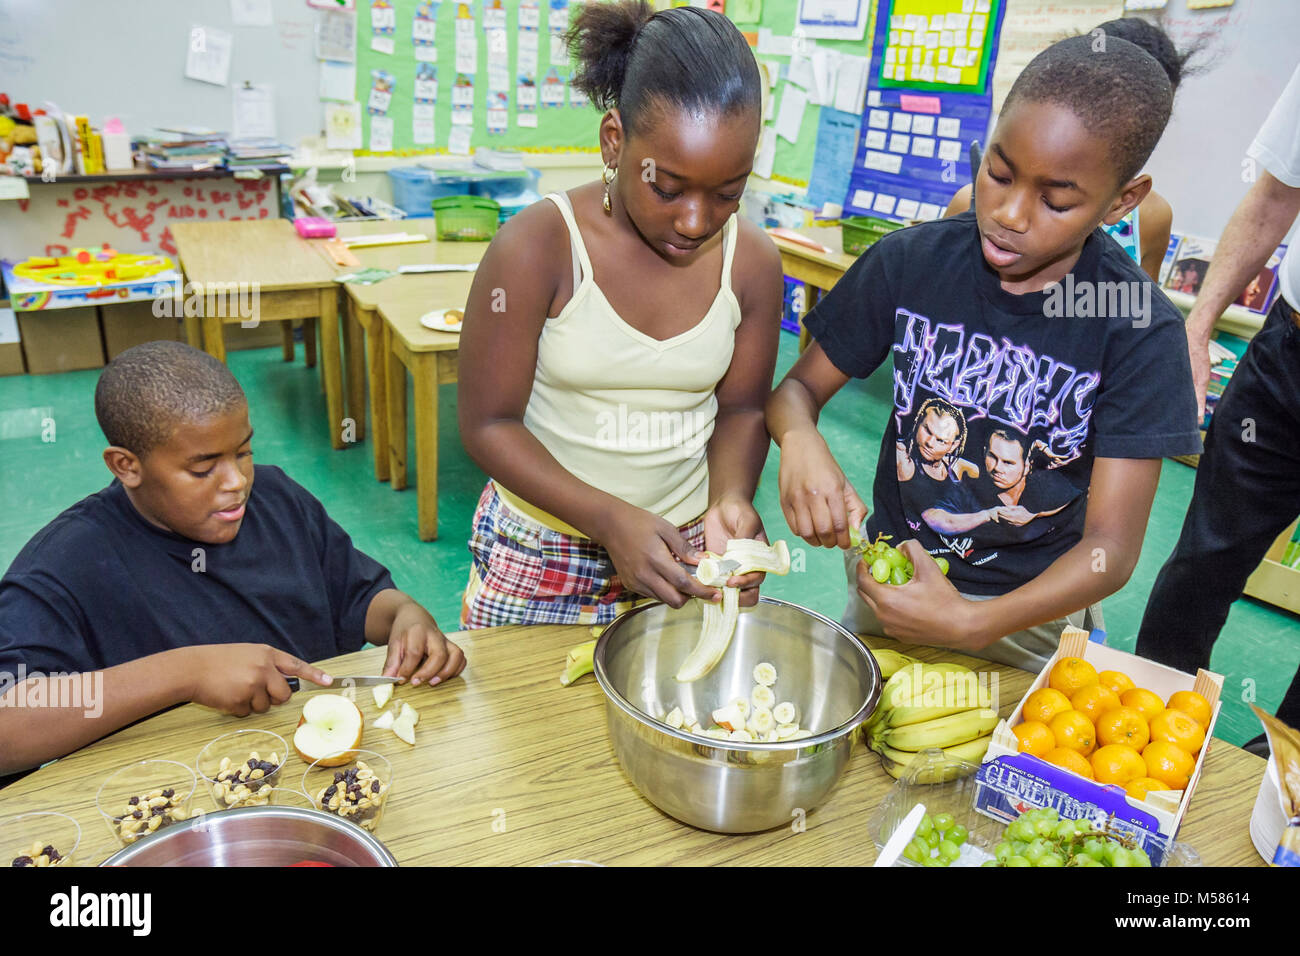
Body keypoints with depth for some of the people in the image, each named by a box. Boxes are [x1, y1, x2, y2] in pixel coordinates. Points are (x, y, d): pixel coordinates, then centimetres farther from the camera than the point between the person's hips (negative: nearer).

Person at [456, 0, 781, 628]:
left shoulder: (752, 262, -7)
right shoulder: (536, 247, -18)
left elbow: (741, 409, 4)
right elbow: (487, 423, -15)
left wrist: (731, 498, -17)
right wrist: (612, 519, -26)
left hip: (684, 551, 3)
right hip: (543, 549, -2)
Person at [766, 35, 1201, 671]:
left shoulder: (1140, 332, -19)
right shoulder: (909, 262, -14)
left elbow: (1111, 547, -20)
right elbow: (800, 386, -5)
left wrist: (972, 623, -35)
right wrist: (799, 441, -30)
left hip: (1032, 610, -1)